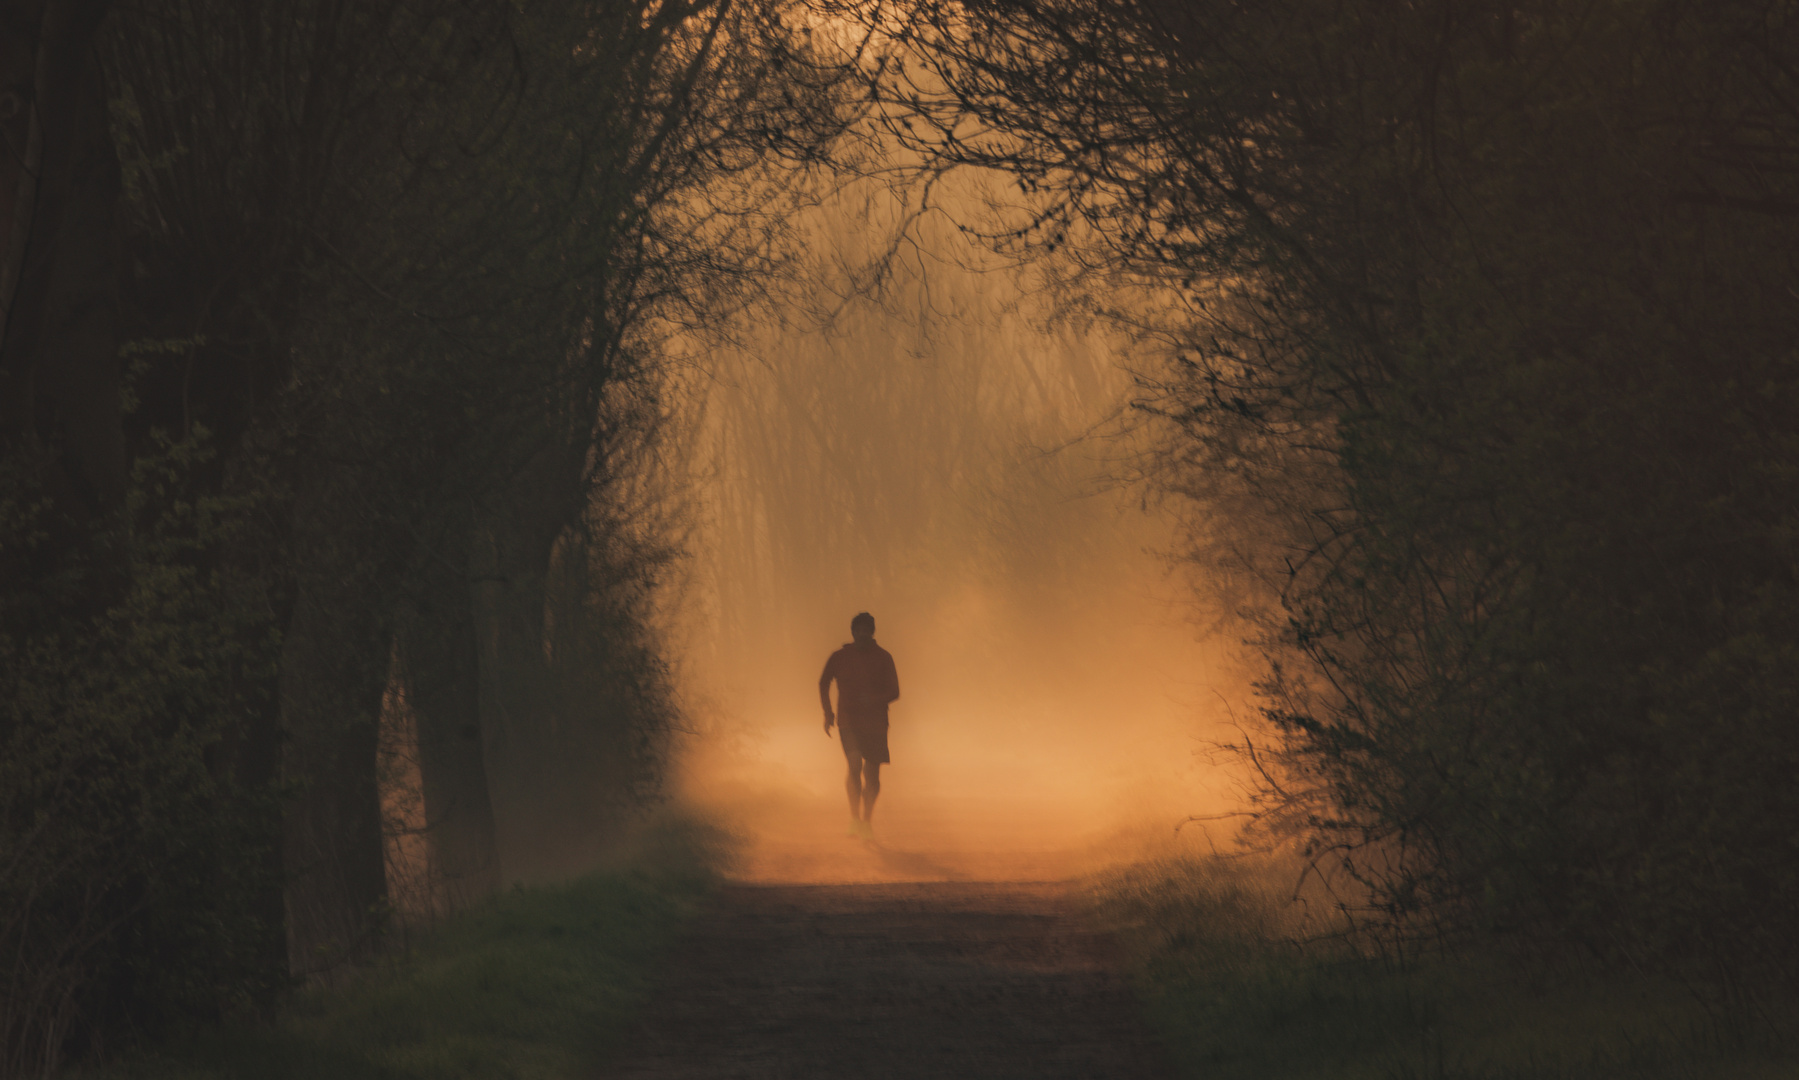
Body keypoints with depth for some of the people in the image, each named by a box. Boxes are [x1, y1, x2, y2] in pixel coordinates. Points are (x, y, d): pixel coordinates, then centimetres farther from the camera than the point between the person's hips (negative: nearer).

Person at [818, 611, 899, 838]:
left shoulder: (883, 658, 2)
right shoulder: (839, 657, 3)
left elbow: (894, 692, 3)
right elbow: (824, 684, 18)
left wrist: (875, 699, -17)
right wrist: (828, 712, 8)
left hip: (875, 722, 1)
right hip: (848, 720, -1)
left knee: (872, 774, 4)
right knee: (855, 764, -22)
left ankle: (867, 820, 22)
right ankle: (855, 817, -16)